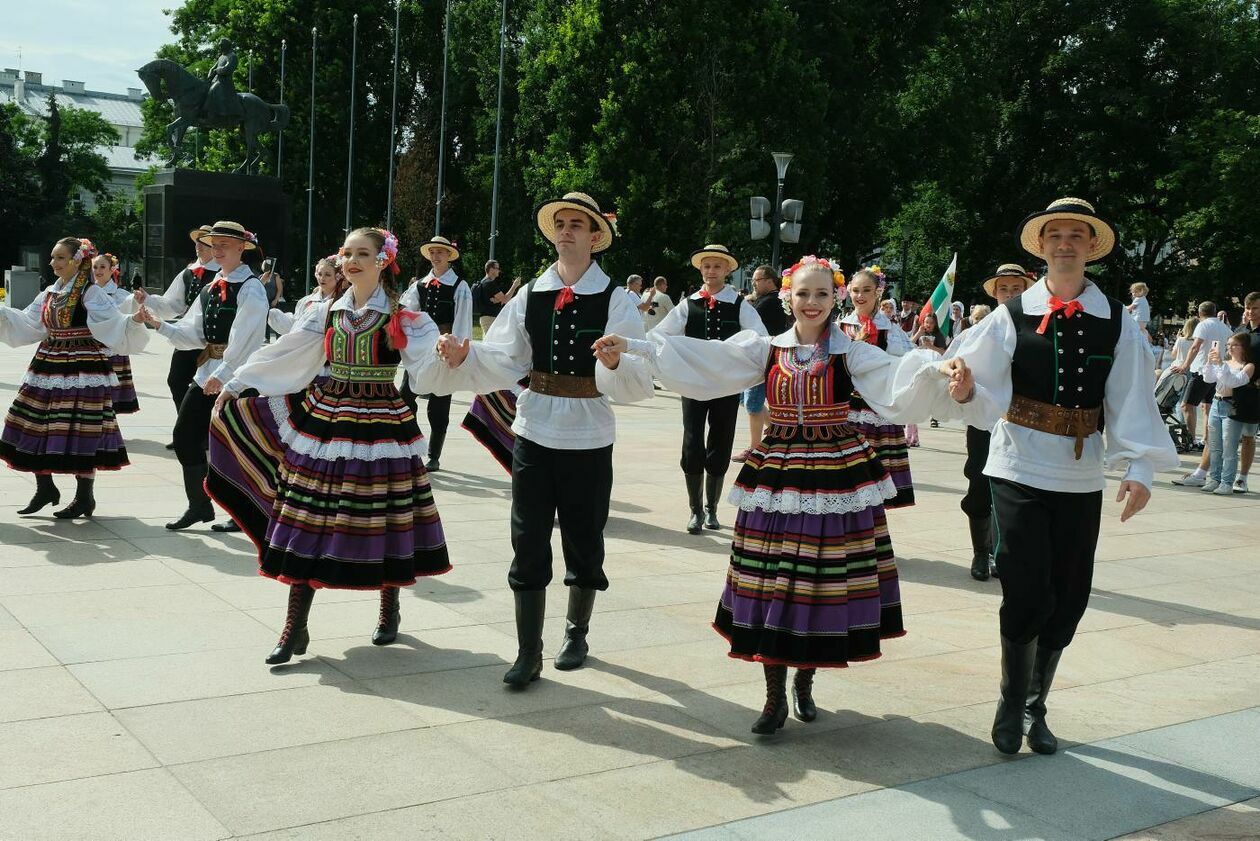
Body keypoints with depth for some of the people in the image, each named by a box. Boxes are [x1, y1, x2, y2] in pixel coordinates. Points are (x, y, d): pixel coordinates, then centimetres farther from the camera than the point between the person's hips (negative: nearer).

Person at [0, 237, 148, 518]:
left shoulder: (91, 294, -9)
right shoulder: (49, 294, 13)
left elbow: (114, 325, -18)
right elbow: (26, 324, 23)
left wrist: (134, 320, -36)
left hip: (82, 372, -7)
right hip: (48, 367, 8)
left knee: (81, 432, -4)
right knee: (36, 428, 8)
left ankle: (85, 496, 8)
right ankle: (45, 488, 24)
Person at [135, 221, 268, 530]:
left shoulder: (250, 288, -11)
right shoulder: (210, 288, 15)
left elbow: (244, 339, -19)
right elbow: (194, 333, 13)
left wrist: (222, 374, -24)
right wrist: (158, 324, 0)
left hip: (236, 375, -8)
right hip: (207, 371, 8)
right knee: (185, 436, 7)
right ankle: (199, 505, 20)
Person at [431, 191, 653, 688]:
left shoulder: (614, 301, -7)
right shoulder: (530, 295, 3)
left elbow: (639, 381, -16)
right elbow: (502, 361, -1)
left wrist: (614, 362, -36)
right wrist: (464, 357, -19)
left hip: (588, 437, -2)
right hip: (534, 430, 2)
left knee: (583, 540, 14)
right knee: (528, 544, 3)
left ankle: (576, 632, 37)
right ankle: (528, 653, 13)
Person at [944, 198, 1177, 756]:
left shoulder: (1118, 325, 2)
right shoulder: (1011, 317, -2)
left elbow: (1133, 402, -2)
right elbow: (986, 398, -2)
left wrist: (1141, 468, -13)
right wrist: (966, 391, -23)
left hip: (1082, 478, 3)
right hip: (1019, 471, -2)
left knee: (1068, 599, 9)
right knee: (1028, 594, -9)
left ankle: (1035, 708, 28)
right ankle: (1012, 705, 14)